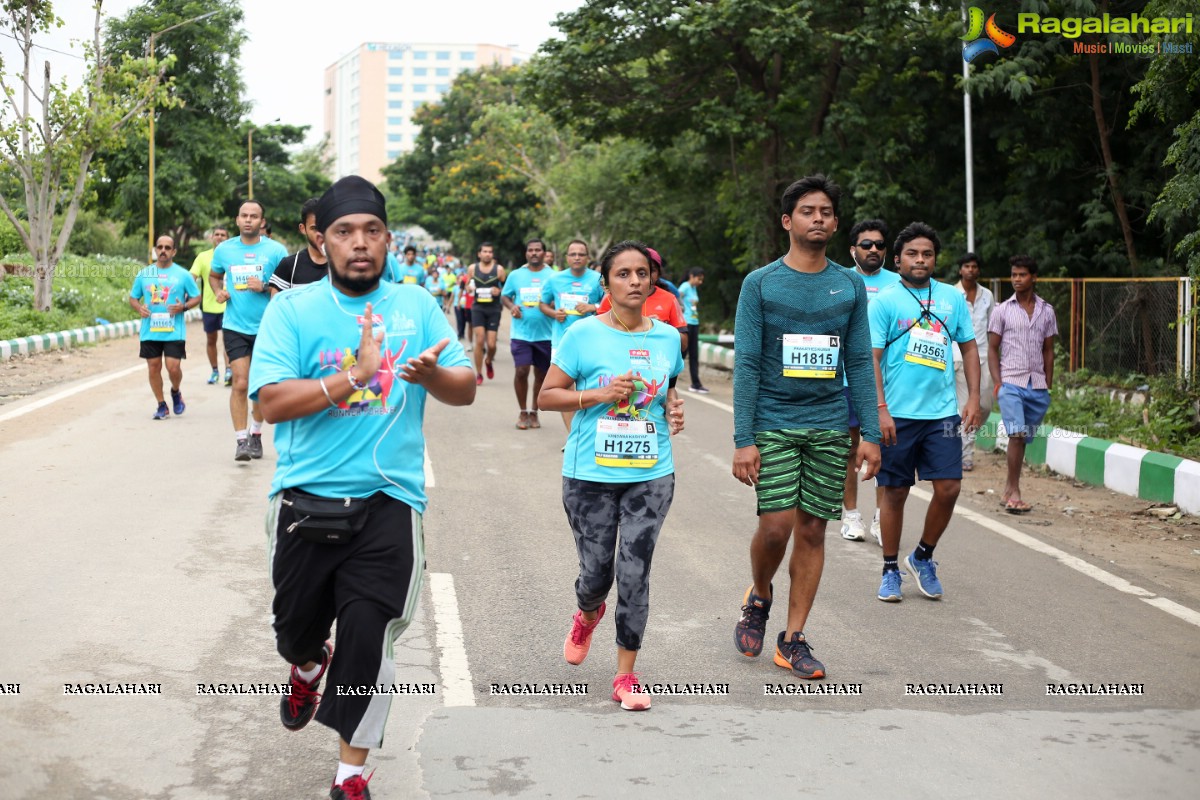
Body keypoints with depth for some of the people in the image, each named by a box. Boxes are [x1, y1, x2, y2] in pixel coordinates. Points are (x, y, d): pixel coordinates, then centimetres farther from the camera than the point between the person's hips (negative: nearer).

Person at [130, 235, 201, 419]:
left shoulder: (183, 275, 2)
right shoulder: (144, 274, 8)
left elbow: (196, 297, 7)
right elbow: (133, 298, 15)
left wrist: (183, 307, -13)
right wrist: (139, 308, -7)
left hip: (174, 332, -2)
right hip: (149, 332, 2)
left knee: (173, 368, -8)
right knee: (153, 368, 4)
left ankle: (176, 392, 24)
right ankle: (161, 405, 17)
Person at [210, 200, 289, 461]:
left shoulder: (276, 250, -4)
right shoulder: (224, 249, 5)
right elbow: (214, 275, 23)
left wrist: (265, 287, -18)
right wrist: (218, 291, 3)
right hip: (235, 326, 1)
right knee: (240, 384, -8)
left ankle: (256, 435, 28)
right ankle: (241, 440, -4)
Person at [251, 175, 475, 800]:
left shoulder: (417, 306, 5)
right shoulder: (292, 309, -2)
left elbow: (466, 390, 3)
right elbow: (271, 401, -13)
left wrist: (431, 374, -20)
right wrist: (354, 377, -22)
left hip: (388, 502, 0)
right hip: (305, 500, 0)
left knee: (368, 639, -4)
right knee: (296, 625, 16)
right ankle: (307, 666, 54)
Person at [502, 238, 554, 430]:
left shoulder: (553, 276, 3)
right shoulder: (515, 275, 7)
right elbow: (504, 296, 14)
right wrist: (511, 306, -7)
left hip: (545, 334, 0)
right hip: (521, 333, 0)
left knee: (541, 374, 7)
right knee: (521, 371, -8)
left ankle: (534, 412, 22)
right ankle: (523, 412, 8)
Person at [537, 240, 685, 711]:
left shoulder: (667, 337, 5)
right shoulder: (583, 334, -6)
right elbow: (547, 396, -4)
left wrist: (674, 408, 1)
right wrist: (599, 394, -17)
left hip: (650, 476, 2)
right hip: (590, 474, -2)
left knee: (635, 574, -3)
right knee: (596, 571, 7)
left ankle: (626, 676, 8)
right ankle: (588, 615, 45)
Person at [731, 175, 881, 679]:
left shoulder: (850, 286, 8)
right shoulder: (760, 284, -1)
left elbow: (859, 364, 9)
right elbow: (746, 365, -4)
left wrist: (870, 434, 2)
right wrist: (743, 440, -10)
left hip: (829, 428, 3)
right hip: (774, 424, -3)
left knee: (812, 530, 3)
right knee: (776, 525, -10)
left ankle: (793, 640, 13)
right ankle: (759, 598, 21)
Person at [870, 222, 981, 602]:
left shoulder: (953, 298, 9)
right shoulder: (884, 301, -3)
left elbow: (969, 347, 15)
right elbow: (870, 358, -7)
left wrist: (974, 398, 6)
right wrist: (880, 410, -14)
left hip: (942, 412, 3)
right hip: (897, 414, -3)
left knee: (949, 488, -3)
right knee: (895, 492, 4)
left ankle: (923, 557, 19)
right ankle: (890, 570, 19)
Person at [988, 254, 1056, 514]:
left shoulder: (1046, 311, 11)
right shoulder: (1002, 311, 3)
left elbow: (1048, 351, 15)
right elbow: (992, 349, 4)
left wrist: (1049, 386, 9)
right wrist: (997, 383, -6)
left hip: (1037, 386, 3)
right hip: (1011, 382, -3)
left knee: (1023, 438, 6)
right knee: (1017, 434, -16)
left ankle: (1009, 491, 16)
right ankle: (1014, 493, -12)